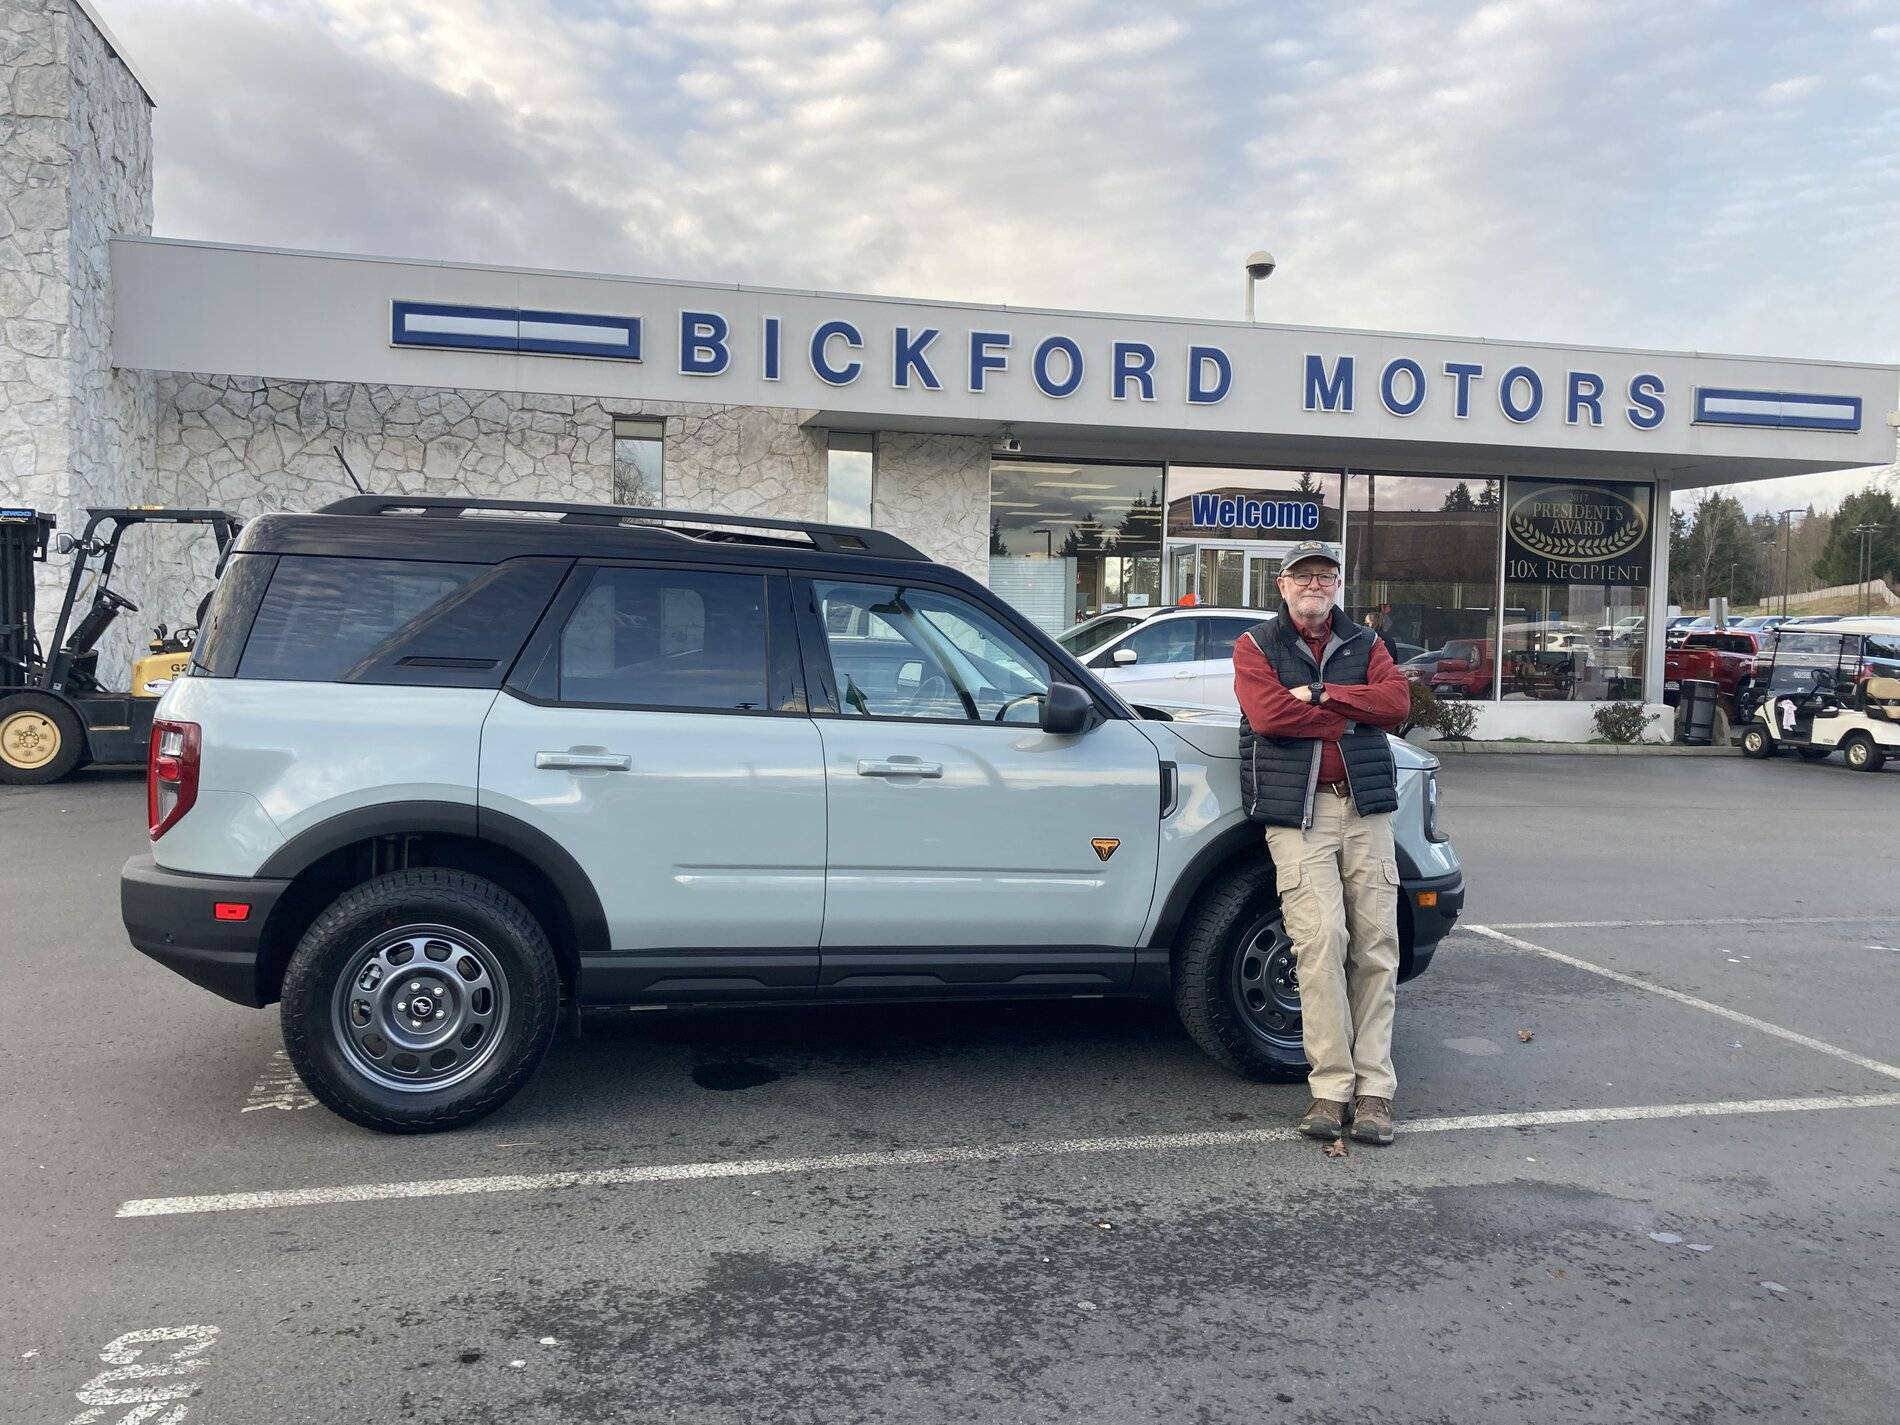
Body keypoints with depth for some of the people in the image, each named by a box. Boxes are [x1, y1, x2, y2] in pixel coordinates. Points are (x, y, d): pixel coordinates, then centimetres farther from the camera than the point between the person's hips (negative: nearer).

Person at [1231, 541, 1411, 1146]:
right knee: (1321, 938, -15)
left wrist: (1320, 696, -11)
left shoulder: (1364, 644, 17)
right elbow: (1268, 716, -11)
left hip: (1364, 806, 3)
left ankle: (1373, 1086, 4)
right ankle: (1332, 1088, -9)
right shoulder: (1256, 645, 8)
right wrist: (1351, 715, -6)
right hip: (1297, 813, -3)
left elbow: (1396, 701, -2)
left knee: (1376, 944, -1)